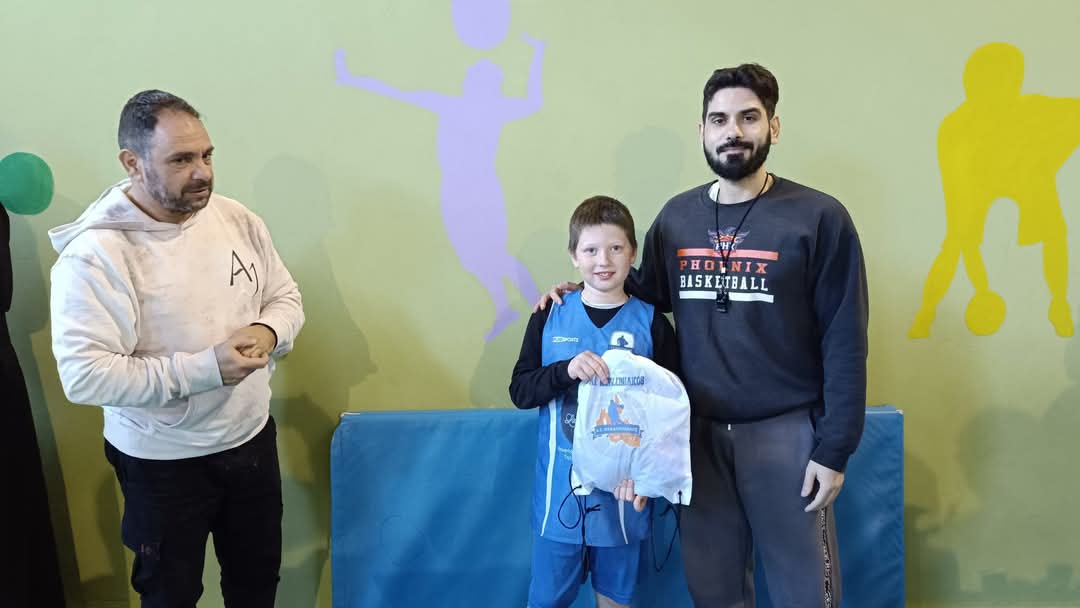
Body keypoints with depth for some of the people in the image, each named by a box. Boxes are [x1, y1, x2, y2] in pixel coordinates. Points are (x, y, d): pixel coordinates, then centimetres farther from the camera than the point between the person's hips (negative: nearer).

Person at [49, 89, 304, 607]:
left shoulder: (236, 218, -4)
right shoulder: (94, 255, -22)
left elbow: (285, 296, 7)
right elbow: (84, 377, -27)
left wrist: (267, 332, -17)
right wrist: (204, 368, -29)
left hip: (252, 439, 5)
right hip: (163, 462, -5)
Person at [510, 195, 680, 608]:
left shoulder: (652, 324, -4)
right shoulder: (549, 318, -2)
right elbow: (520, 391, -4)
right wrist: (566, 370, -23)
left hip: (623, 488, 0)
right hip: (560, 488, 0)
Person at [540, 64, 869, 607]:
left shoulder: (818, 217, -9)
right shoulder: (676, 216, 3)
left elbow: (844, 340, -9)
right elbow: (653, 296, 15)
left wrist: (834, 448, -11)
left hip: (785, 431, -3)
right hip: (699, 431, 4)